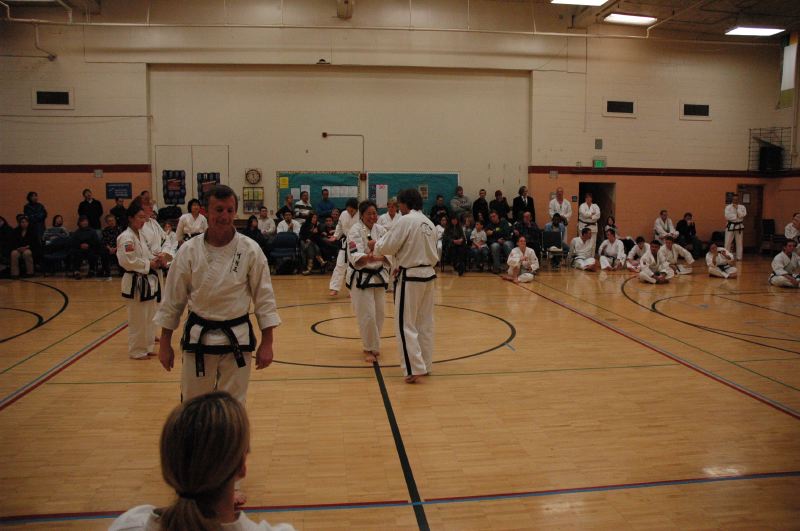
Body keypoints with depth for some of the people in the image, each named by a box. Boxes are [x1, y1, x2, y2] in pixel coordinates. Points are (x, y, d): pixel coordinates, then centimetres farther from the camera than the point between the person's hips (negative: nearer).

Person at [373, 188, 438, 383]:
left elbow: (389, 246, -11)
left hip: (410, 278, -8)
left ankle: (415, 368, -4)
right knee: (425, 322, 14)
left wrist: (375, 245, 9)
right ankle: (425, 364, 23)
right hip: (428, 275, 8)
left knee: (405, 324, -1)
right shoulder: (429, 223, 11)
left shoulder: (406, 220, -15)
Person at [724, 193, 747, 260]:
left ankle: (739, 257, 15)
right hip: (731, 226, -2)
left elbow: (742, 215, -13)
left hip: (739, 226, 2)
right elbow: (727, 216, -15)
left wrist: (737, 208, -16)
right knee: (728, 242, -3)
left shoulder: (742, 207, 2)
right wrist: (736, 216, -13)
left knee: (739, 243, 7)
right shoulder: (728, 207, -3)